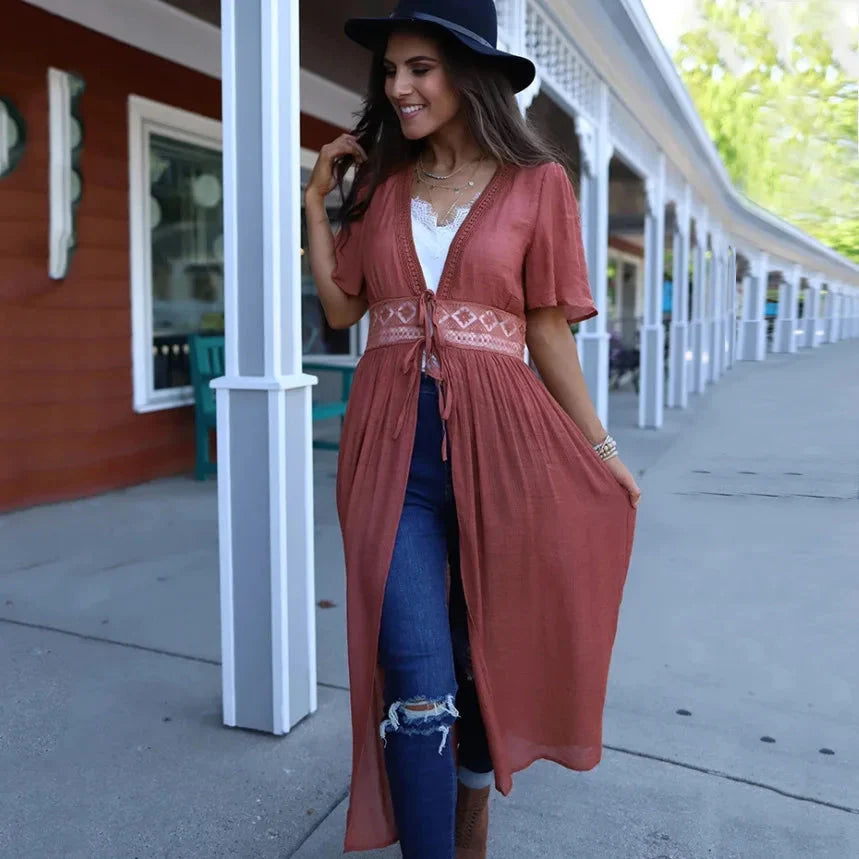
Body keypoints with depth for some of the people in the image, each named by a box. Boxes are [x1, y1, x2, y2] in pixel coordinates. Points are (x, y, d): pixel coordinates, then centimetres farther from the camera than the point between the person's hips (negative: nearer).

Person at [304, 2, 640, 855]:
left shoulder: (536, 185, 1)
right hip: (393, 448, 1)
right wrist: (318, 198, 8)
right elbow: (341, 307, 11)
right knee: (418, 677, -8)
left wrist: (599, 449, 3)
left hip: (495, 440, -1)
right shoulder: (379, 183, 10)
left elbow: (548, 330, 3)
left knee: (484, 653, 15)